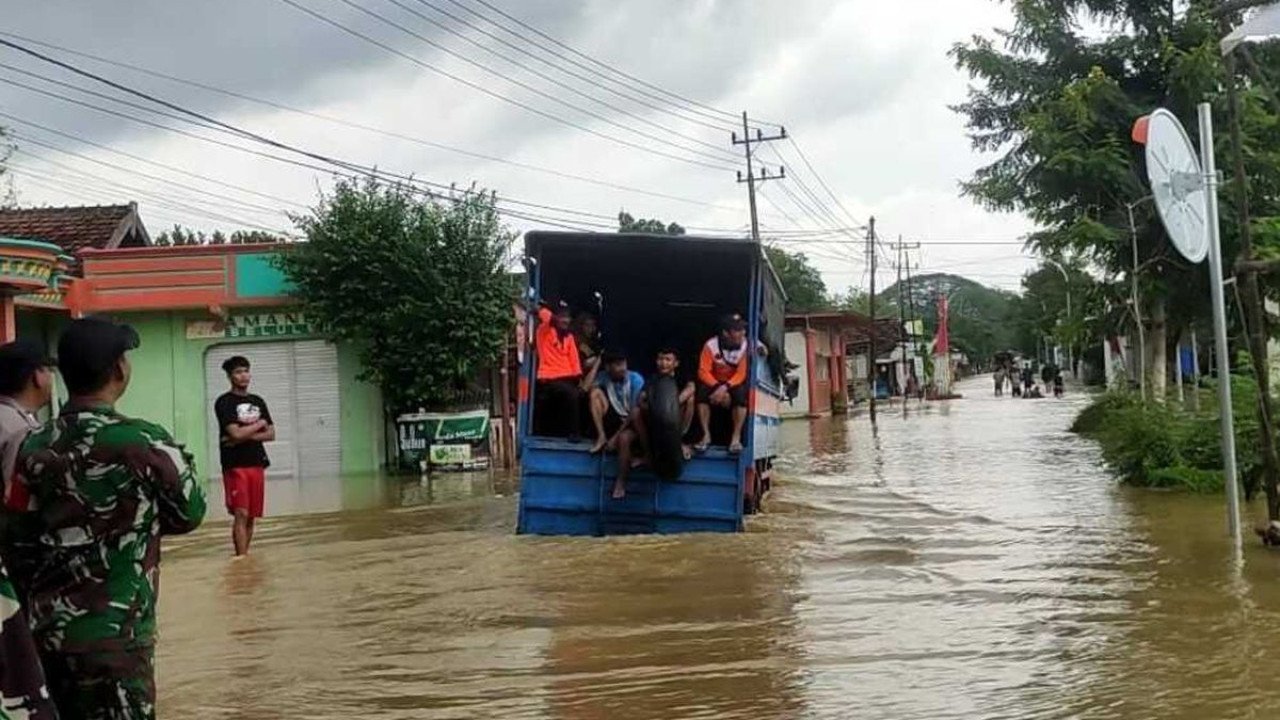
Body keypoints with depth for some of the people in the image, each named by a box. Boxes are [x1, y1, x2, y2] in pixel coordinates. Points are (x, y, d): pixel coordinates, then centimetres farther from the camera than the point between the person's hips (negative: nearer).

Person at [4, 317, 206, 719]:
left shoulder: (35, 447, 2)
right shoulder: (145, 444, -13)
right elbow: (189, 514, 1)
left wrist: (37, 612, 18)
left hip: (46, 633, 6)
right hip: (114, 637, -6)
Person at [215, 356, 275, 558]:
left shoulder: (258, 402, 14)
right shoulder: (224, 402, -5)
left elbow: (271, 434, 8)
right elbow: (235, 433, -15)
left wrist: (247, 436, -8)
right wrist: (260, 424, -1)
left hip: (257, 464, 6)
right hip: (235, 465, -6)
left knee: (251, 516, 8)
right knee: (240, 514, -12)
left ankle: (245, 555, 17)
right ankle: (241, 558, -12)